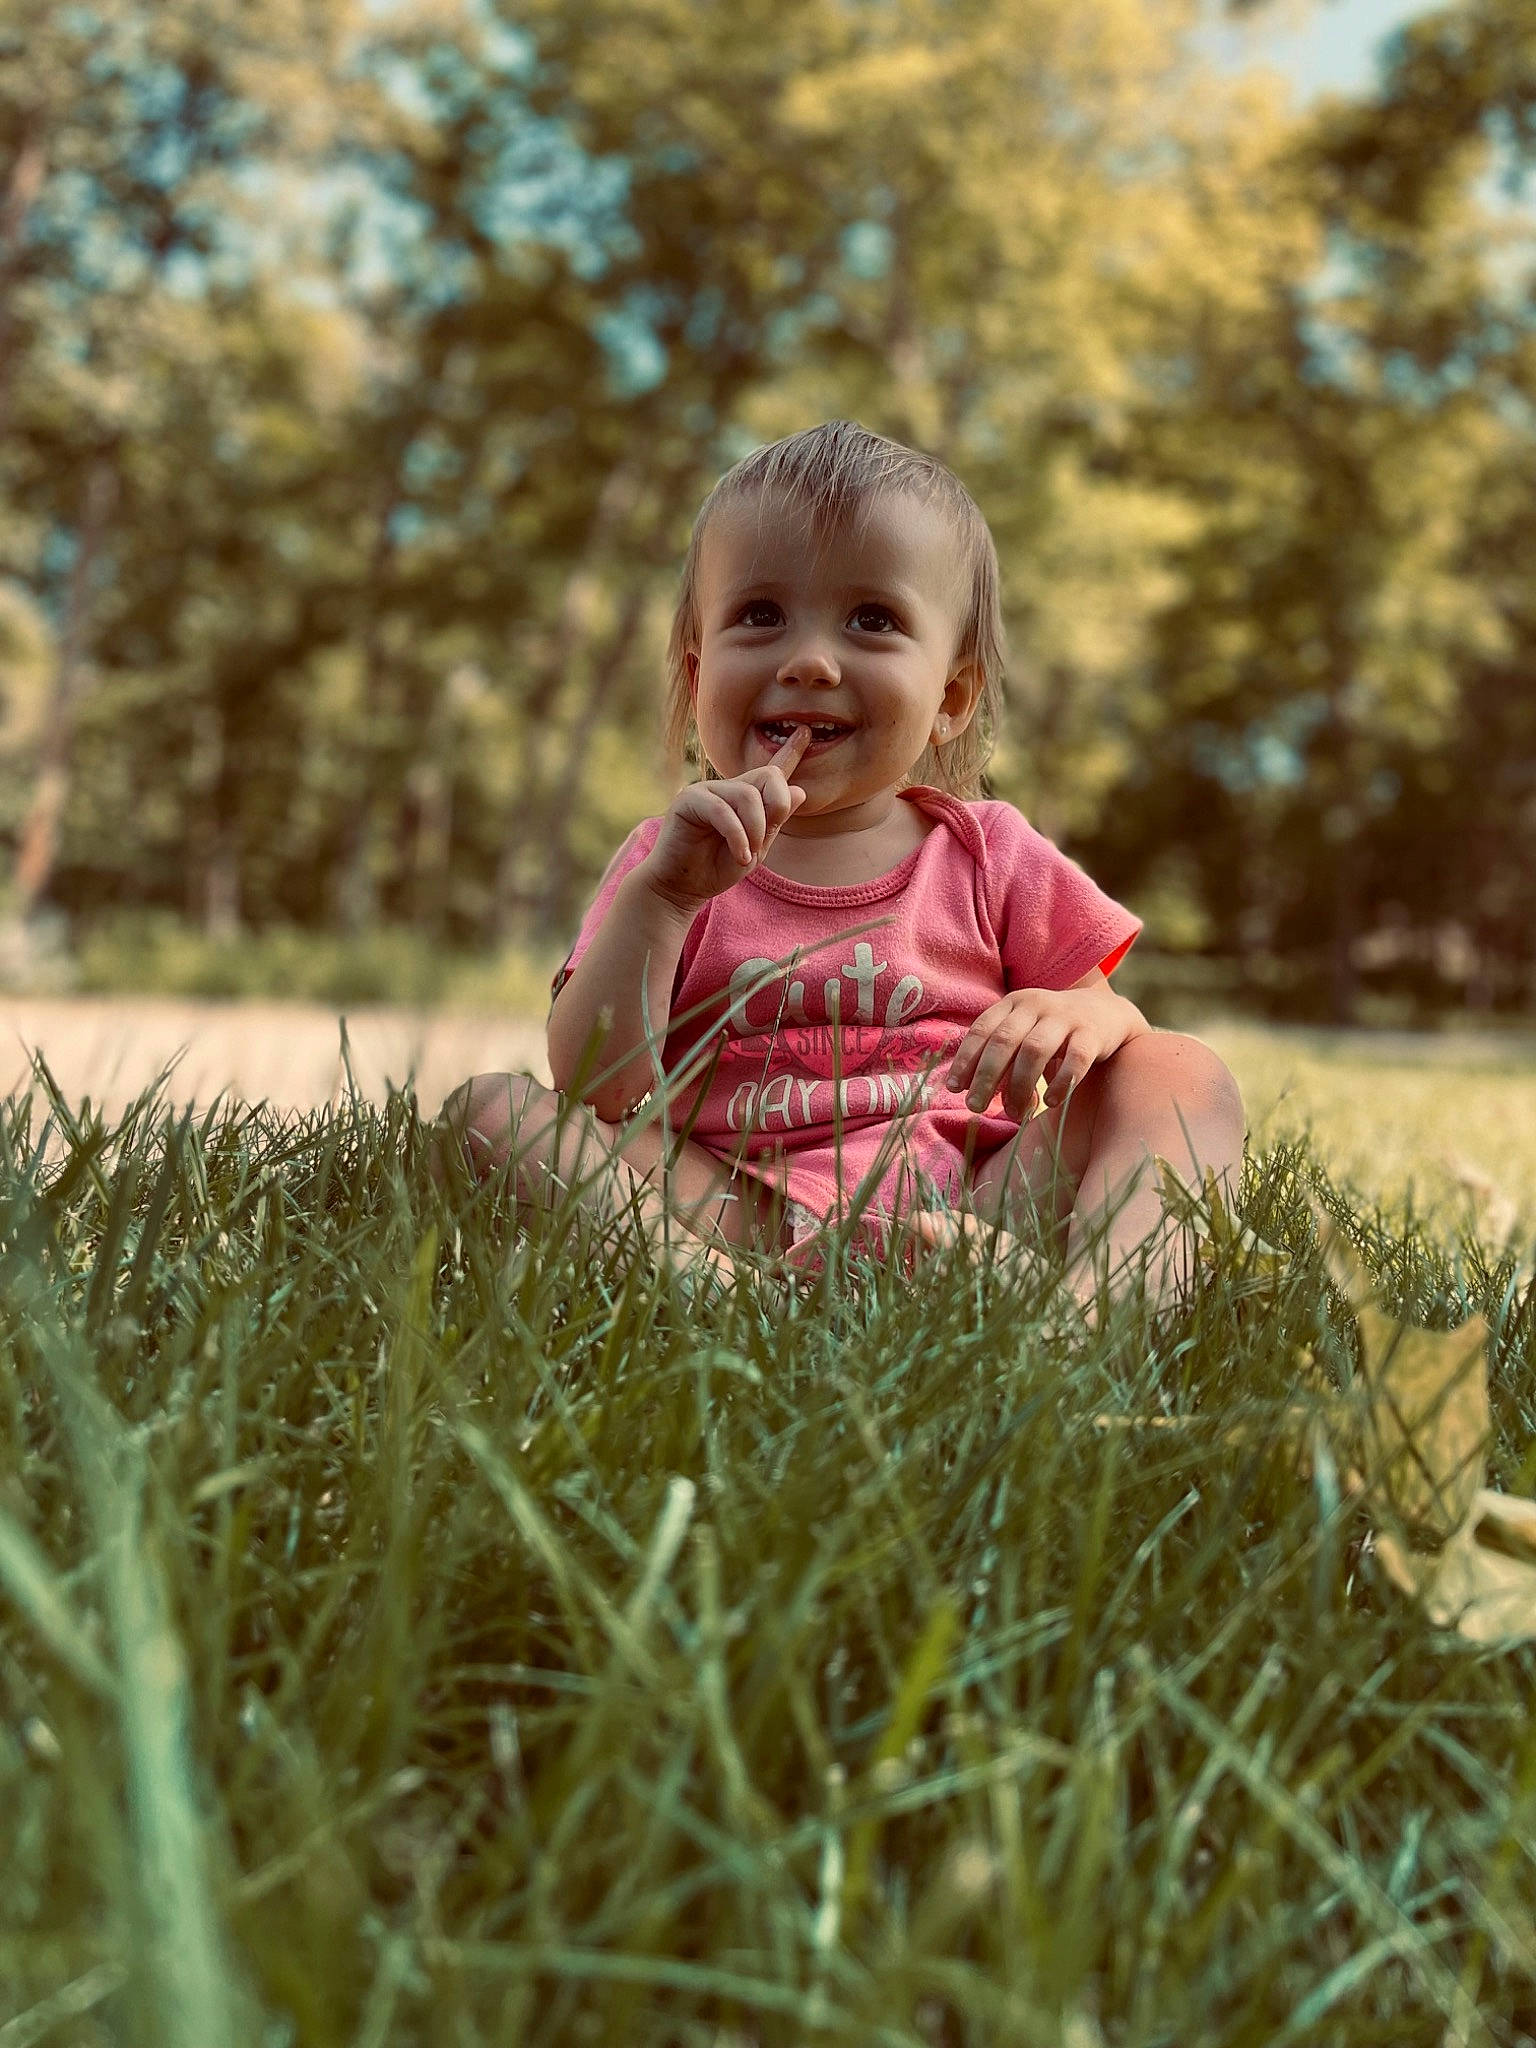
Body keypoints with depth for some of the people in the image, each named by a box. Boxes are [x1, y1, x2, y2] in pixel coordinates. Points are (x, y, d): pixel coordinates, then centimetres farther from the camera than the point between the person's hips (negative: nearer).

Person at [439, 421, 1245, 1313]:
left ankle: (1096, 1296, -42)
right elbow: (593, 1090, -5)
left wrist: (1086, 1017, -13)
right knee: (488, 1105, -15)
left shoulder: (988, 855, 11)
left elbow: (1137, 1047, 13)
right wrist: (660, 898, -18)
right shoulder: (672, 863, 9)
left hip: (974, 1198, 1)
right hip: (737, 1207, -1)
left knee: (1188, 1073, -13)